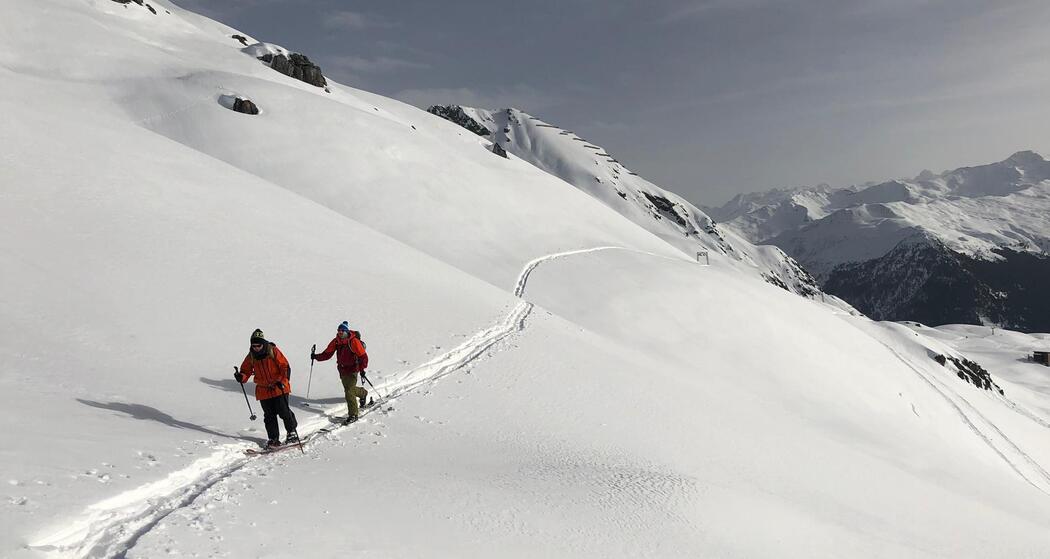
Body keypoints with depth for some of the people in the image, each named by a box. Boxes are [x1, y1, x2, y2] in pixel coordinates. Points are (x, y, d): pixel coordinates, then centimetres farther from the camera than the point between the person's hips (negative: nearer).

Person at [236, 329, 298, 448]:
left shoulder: (273, 351, -11)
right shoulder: (251, 356, 1)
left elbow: (285, 367, -11)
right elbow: (246, 370, 9)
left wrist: (282, 381, -23)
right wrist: (241, 377, -14)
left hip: (279, 388, -4)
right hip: (263, 391, 4)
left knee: (284, 412, -3)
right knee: (269, 416, 5)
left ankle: (292, 433, 16)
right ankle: (273, 439, 14)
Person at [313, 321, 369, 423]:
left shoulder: (354, 341, -18)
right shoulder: (336, 341, -1)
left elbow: (363, 356, -18)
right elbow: (327, 354, 1)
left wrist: (362, 369, -28)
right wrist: (316, 356, -13)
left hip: (352, 370, -6)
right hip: (342, 370, 7)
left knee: (349, 392, -13)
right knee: (348, 389, 21)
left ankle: (353, 415, -1)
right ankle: (363, 393, 52)